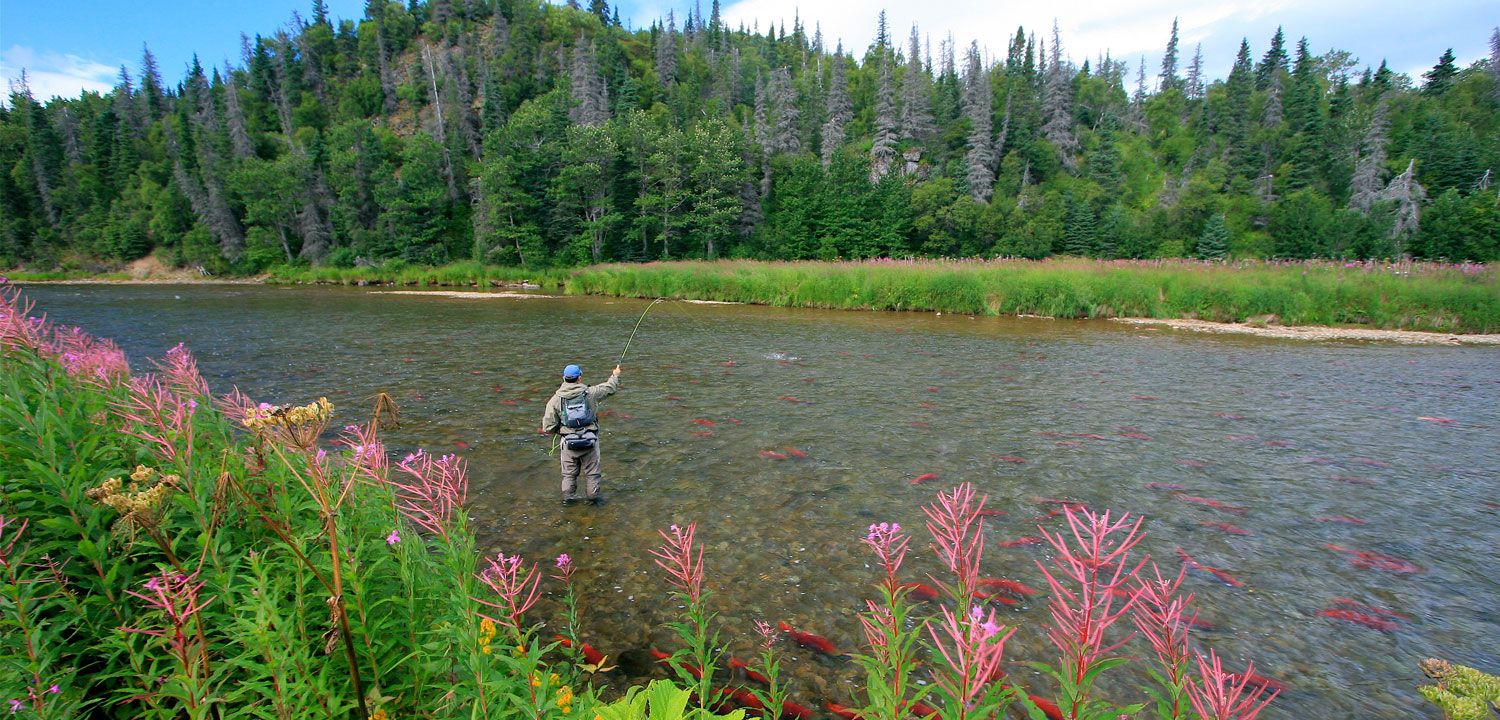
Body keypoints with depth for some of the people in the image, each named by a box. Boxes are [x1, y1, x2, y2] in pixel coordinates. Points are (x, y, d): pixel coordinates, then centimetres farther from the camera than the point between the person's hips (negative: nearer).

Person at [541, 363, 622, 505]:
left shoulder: (555, 399, -7)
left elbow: (548, 427, -7)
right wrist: (615, 375, 27)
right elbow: (610, 387, 7)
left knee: (569, 473, 19)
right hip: (590, 441, -1)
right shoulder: (590, 393, -9)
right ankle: (593, 497, 25)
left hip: (568, 442, 1)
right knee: (592, 472, 15)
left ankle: (568, 497, 27)